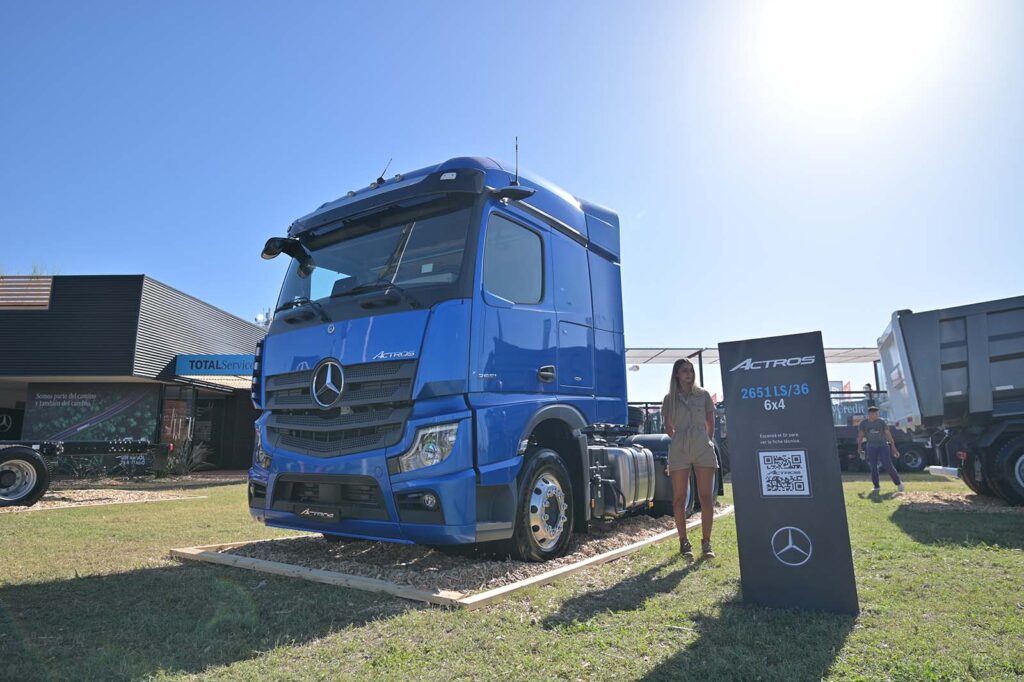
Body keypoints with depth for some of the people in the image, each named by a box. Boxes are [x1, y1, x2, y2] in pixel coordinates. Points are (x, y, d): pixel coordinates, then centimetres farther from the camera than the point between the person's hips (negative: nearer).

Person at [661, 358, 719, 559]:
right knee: (679, 498, 1)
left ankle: (706, 542, 7)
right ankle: (683, 542, 11)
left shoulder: (703, 395, 7)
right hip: (679, 451, 0)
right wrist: (680, 440, 10)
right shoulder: (670, 399, 7)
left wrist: (707, 441, 13)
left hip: (703, 449, 0)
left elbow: (711, 424, 16)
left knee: (706, 497, -1)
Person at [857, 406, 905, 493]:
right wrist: (859, 447, -6)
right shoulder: (863, 423, 1)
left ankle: (898, 483, 11)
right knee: (873, 467, 2)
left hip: (883, 446, -1)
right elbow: (860, 435, 3)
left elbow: (888, 434, 0)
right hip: (871, 447, 1)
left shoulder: (881, 421, -1)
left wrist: (893, 447, -4)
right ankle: (876, 487, 13)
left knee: (888, 465, -7)